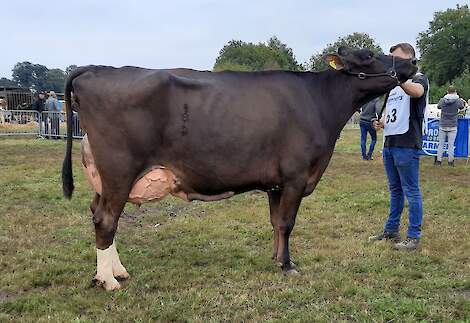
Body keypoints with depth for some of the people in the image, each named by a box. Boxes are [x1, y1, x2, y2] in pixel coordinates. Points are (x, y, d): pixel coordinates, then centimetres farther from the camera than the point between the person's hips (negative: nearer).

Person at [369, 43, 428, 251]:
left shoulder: (419, 78, -3)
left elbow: (416, 91, -29)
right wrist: (382, 123, 6)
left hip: (407, 145, -8)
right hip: (389, 143, 8)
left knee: (411, 191, -2)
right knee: (395, 190, 16)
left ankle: (413, 237, 4)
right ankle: (391, 230, 25)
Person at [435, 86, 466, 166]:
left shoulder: (442, 100, -6)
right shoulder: (458, 101, -7)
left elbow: (438, 106, 15)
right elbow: (462, 107, 14)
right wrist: (462, 101, 35)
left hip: (442, 126, 1)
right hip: (452, 126, -1)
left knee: (441, 143, 8)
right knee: (451, 144, 5)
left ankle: (439, 160, 9)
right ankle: (450, 161, 9)